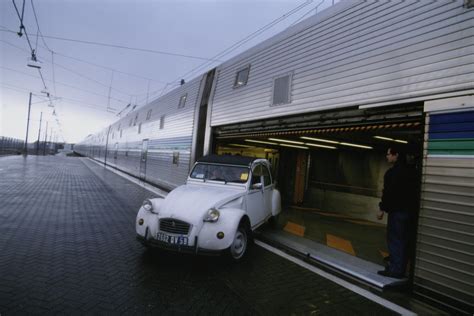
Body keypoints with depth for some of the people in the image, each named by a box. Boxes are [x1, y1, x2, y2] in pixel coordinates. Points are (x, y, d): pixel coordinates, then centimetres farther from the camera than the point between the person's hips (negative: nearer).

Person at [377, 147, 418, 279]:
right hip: (410, 211, 9)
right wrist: (412, 208, 22)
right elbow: (413, 192, 18)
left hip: (397, 211, -9)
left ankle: (395, 270, 0)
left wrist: (382, 209, -13)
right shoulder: (410, 171, 13)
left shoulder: (393, 172, -16)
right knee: (404, 240, 15)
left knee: (394, 240, -4)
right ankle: (400, 268, 26)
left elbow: (389, 192, -20)